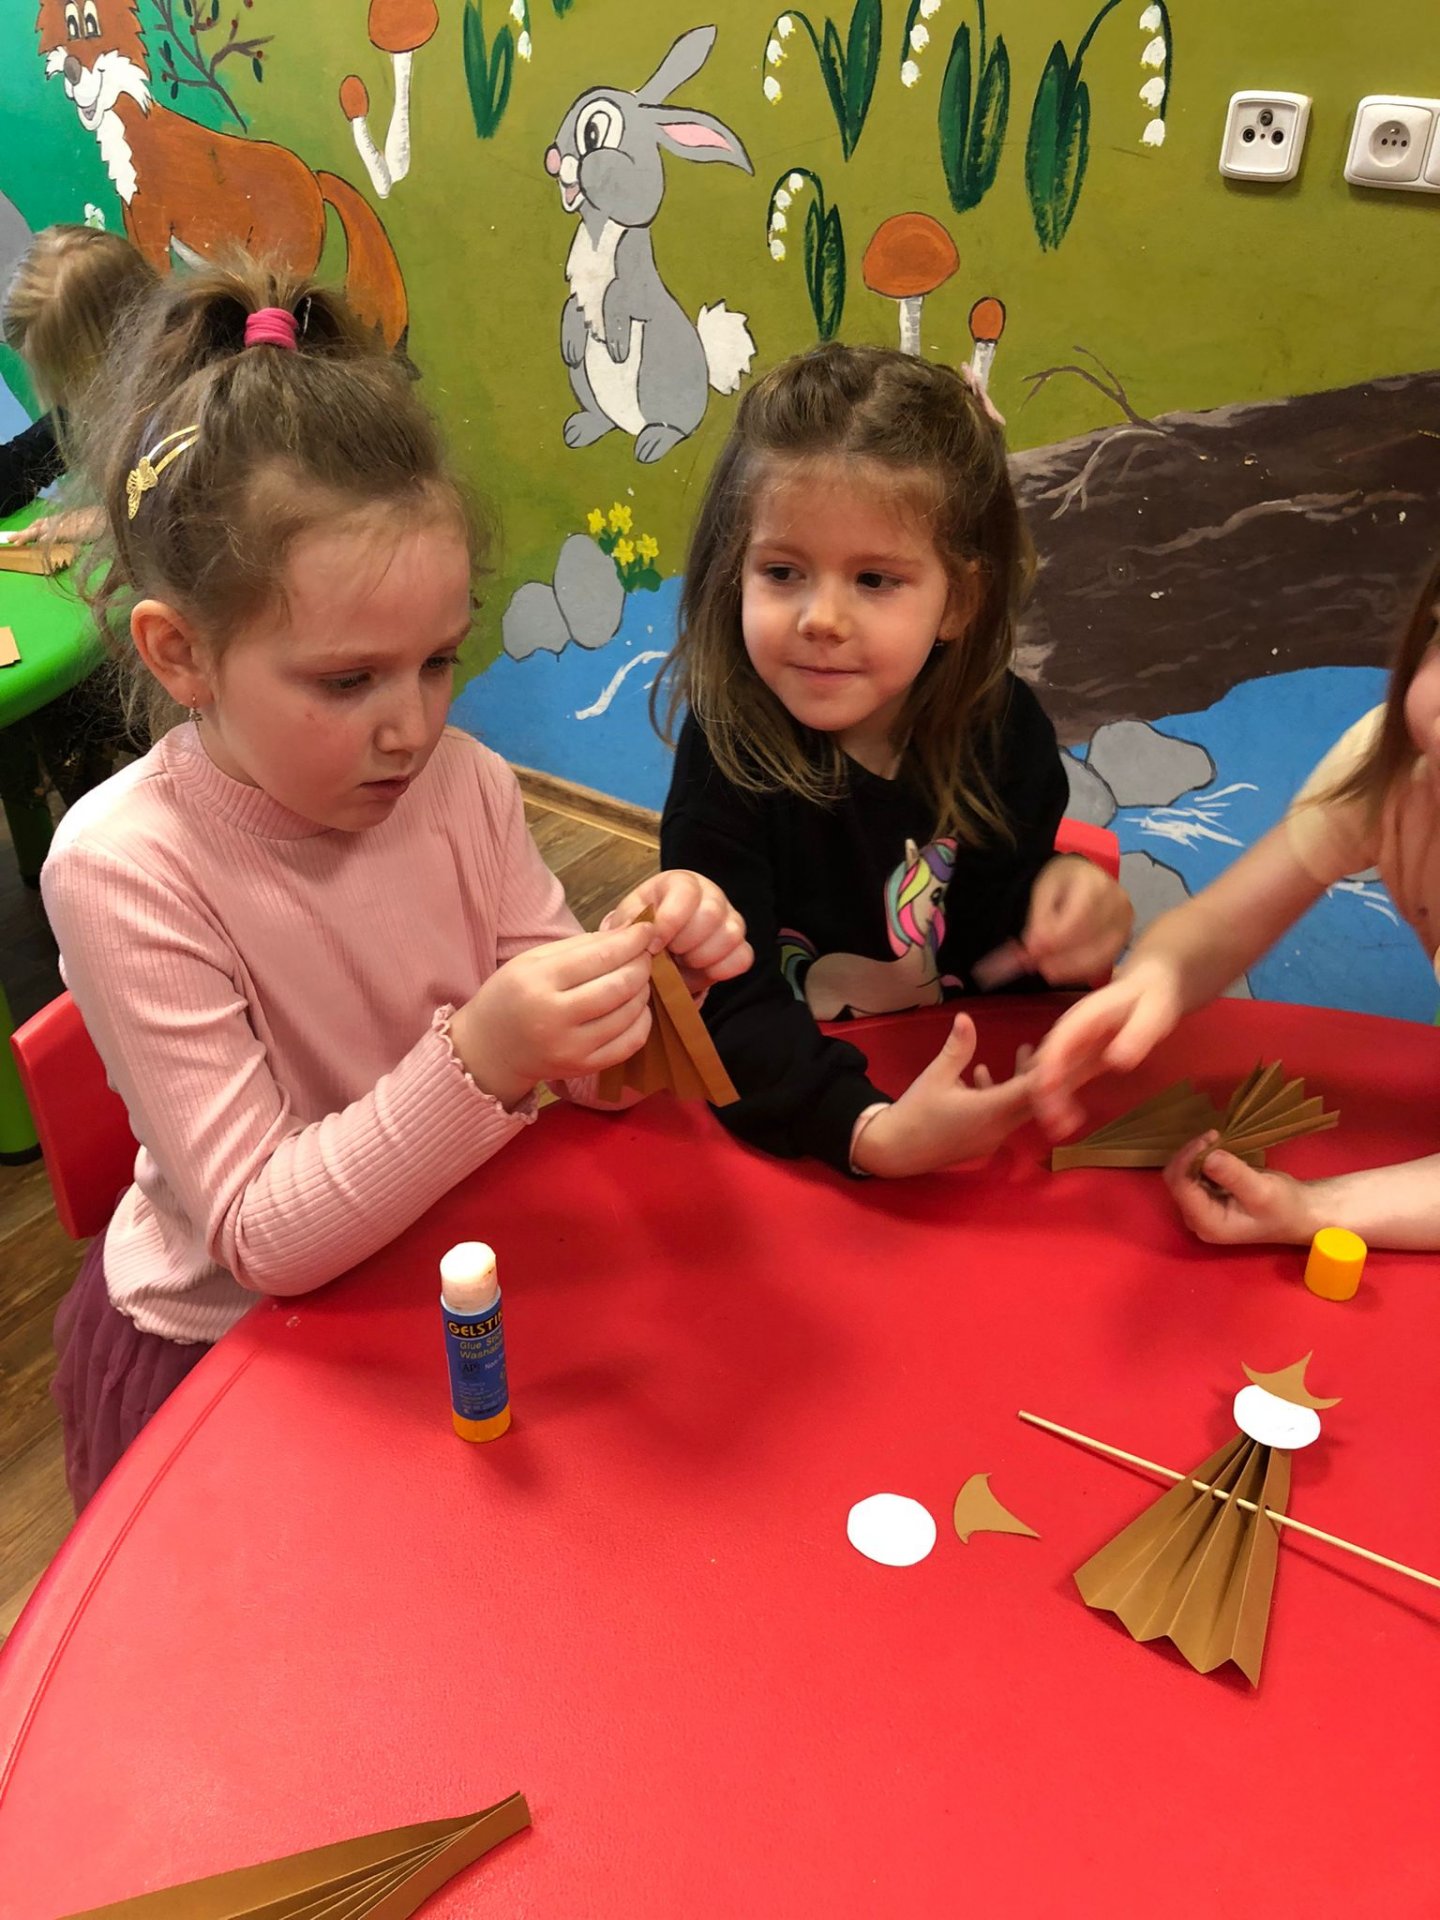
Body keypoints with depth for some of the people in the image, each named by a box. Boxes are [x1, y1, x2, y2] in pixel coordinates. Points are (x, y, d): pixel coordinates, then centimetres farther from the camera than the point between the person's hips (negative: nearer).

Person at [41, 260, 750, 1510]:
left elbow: (586, 1075, -4)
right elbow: (264, 1241, -25)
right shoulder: (122, 868, -24)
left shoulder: (462, 784, -11)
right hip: (221, 1351, -3)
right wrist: (479, 1063, -39)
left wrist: (642, 969, -26)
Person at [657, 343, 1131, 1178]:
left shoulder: (1006, 729, -7)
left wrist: (1059, 907, -17)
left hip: (971, 1100, 3)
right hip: (775, 1129, -2)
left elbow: (989, 953, 4)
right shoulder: (726, 752, -19)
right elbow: (725, 1007, -26)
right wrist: (868, 1131, -40)